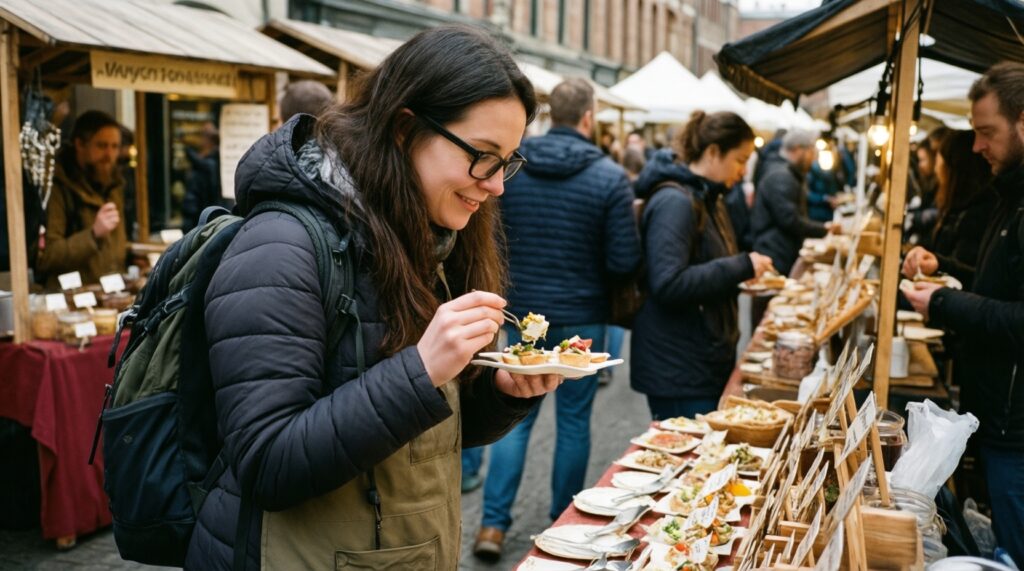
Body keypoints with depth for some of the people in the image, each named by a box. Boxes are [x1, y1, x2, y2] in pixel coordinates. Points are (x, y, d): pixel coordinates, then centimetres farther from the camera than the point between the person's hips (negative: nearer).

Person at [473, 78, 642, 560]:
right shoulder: (609, 177, -11)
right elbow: (624, 261, -12)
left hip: (521, 313, 2)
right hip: (581, 318, -2)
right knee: (573, 420, 11)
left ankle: (493, 524, 9)